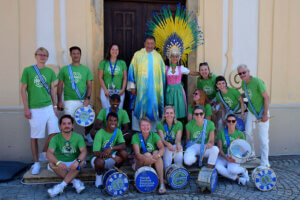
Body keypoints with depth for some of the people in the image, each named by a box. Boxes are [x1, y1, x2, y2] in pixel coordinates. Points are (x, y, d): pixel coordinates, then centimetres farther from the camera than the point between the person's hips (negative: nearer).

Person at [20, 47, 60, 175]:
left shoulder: (50, 72, 9)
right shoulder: (27, 70, -1)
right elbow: (23, 90, 0)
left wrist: (55, 106, 9)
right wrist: (26, 108, -5)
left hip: (49, 107, 4)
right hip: (34, 109, -3)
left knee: (54, 132, -2)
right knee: (34, 136, 4)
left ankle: (44, 153, 22)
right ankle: (36, 163, 18)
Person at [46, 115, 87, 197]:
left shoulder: (78, 137, -8)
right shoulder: (56, 138, -9)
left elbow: (84, 151, -23)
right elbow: (49, 153, -24)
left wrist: (77, 161, -44)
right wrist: (58, 162, -45)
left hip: (74, 164, 0)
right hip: (60, 165, 1)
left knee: (82, 161, -31)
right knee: (51, 163, -29)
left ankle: (61, 186, -31)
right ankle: (75, 181, -24)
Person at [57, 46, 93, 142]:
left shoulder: (86, 69, 10)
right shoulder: (65, 69, 7)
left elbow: (89, 86, 7)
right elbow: (60, 86, 7)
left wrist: (87, 98, -7)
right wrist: (59, 101, 1)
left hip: (83, 101, 1)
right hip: (69, 101, -1)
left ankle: (87, 134, 27)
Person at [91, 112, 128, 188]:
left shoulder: (118, 131, -4)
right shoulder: (100, 133, -19)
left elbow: (123, 146, -17)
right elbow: (96, 153, -25)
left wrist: (111, 148, -36)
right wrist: (113, 156, -36)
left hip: (111, 160, 4)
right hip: (100, 158, -4)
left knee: (124, 153, -23)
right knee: (100, 161, -38)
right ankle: (99, 176, -4)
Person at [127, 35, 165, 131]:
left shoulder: (158, 56, 9)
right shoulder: (138, 55, 4)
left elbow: (162, 73, 13)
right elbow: (132, 70, 3)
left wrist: (162, 88, 11)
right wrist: (132, 86, -2)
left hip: (155, 88, 2)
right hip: (141, 87, -1)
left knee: (154, 107, 2)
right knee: (141, 106, 0)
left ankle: (154, 128, 12)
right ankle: (139, 129, 10)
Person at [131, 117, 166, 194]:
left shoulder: (154, 135, -5)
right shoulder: (136, 137, -11)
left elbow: (162, 148, -20)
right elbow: (137, 154, -23)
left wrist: (158, 155, -43)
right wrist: (146, 159, -44)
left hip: (154, 164, 3)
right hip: (141, 161, -2)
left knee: (156, 152, -30)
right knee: (147, 154, -32)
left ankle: (162, 183, -36)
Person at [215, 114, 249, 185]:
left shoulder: (240, 134, 1)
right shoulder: (221, 132, 0)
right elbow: (220, 149, -4)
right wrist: (226, 158, -21)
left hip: (235, 157, -1)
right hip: (223, 156, 1)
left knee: (232, 170, -33)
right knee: (218, 168, -32)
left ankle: (243, 170, 1)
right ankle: (238, 178, -14)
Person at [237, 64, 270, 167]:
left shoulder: (257, 82, -22)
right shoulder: (243, 83, 1)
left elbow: (266, 98, -20)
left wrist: (265, 114, -19)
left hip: (262, 113, -6)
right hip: (251, 112, 6)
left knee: (263, 138, -3)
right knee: (248, 133, 5)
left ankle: (264, 163, 6)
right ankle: (251, 154, 28)